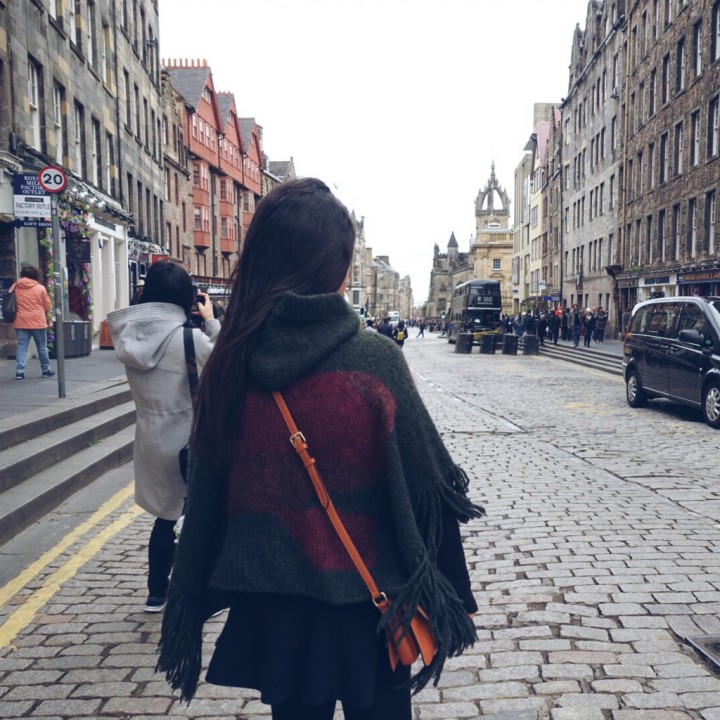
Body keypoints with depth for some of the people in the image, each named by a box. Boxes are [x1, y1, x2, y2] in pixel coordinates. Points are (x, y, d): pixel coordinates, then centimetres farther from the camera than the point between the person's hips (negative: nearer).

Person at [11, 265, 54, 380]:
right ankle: (46, 370, 18)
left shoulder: (15, 287, 3)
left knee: (22, 347, 4)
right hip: (37, 322, -2)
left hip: (20, 322, 2)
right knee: (42, 347, 10)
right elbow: (47, 306, 0)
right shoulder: (40, 288, -5)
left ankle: (19, 371, -5)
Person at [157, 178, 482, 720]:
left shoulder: (231, 363, -8)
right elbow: (426, 489, -13)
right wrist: (448, 598, 1)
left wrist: (189, 604, 11)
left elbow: (206, 498, -1)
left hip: (272, 606, 3)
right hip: (366, 605, -3)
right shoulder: (376, 360, -17)